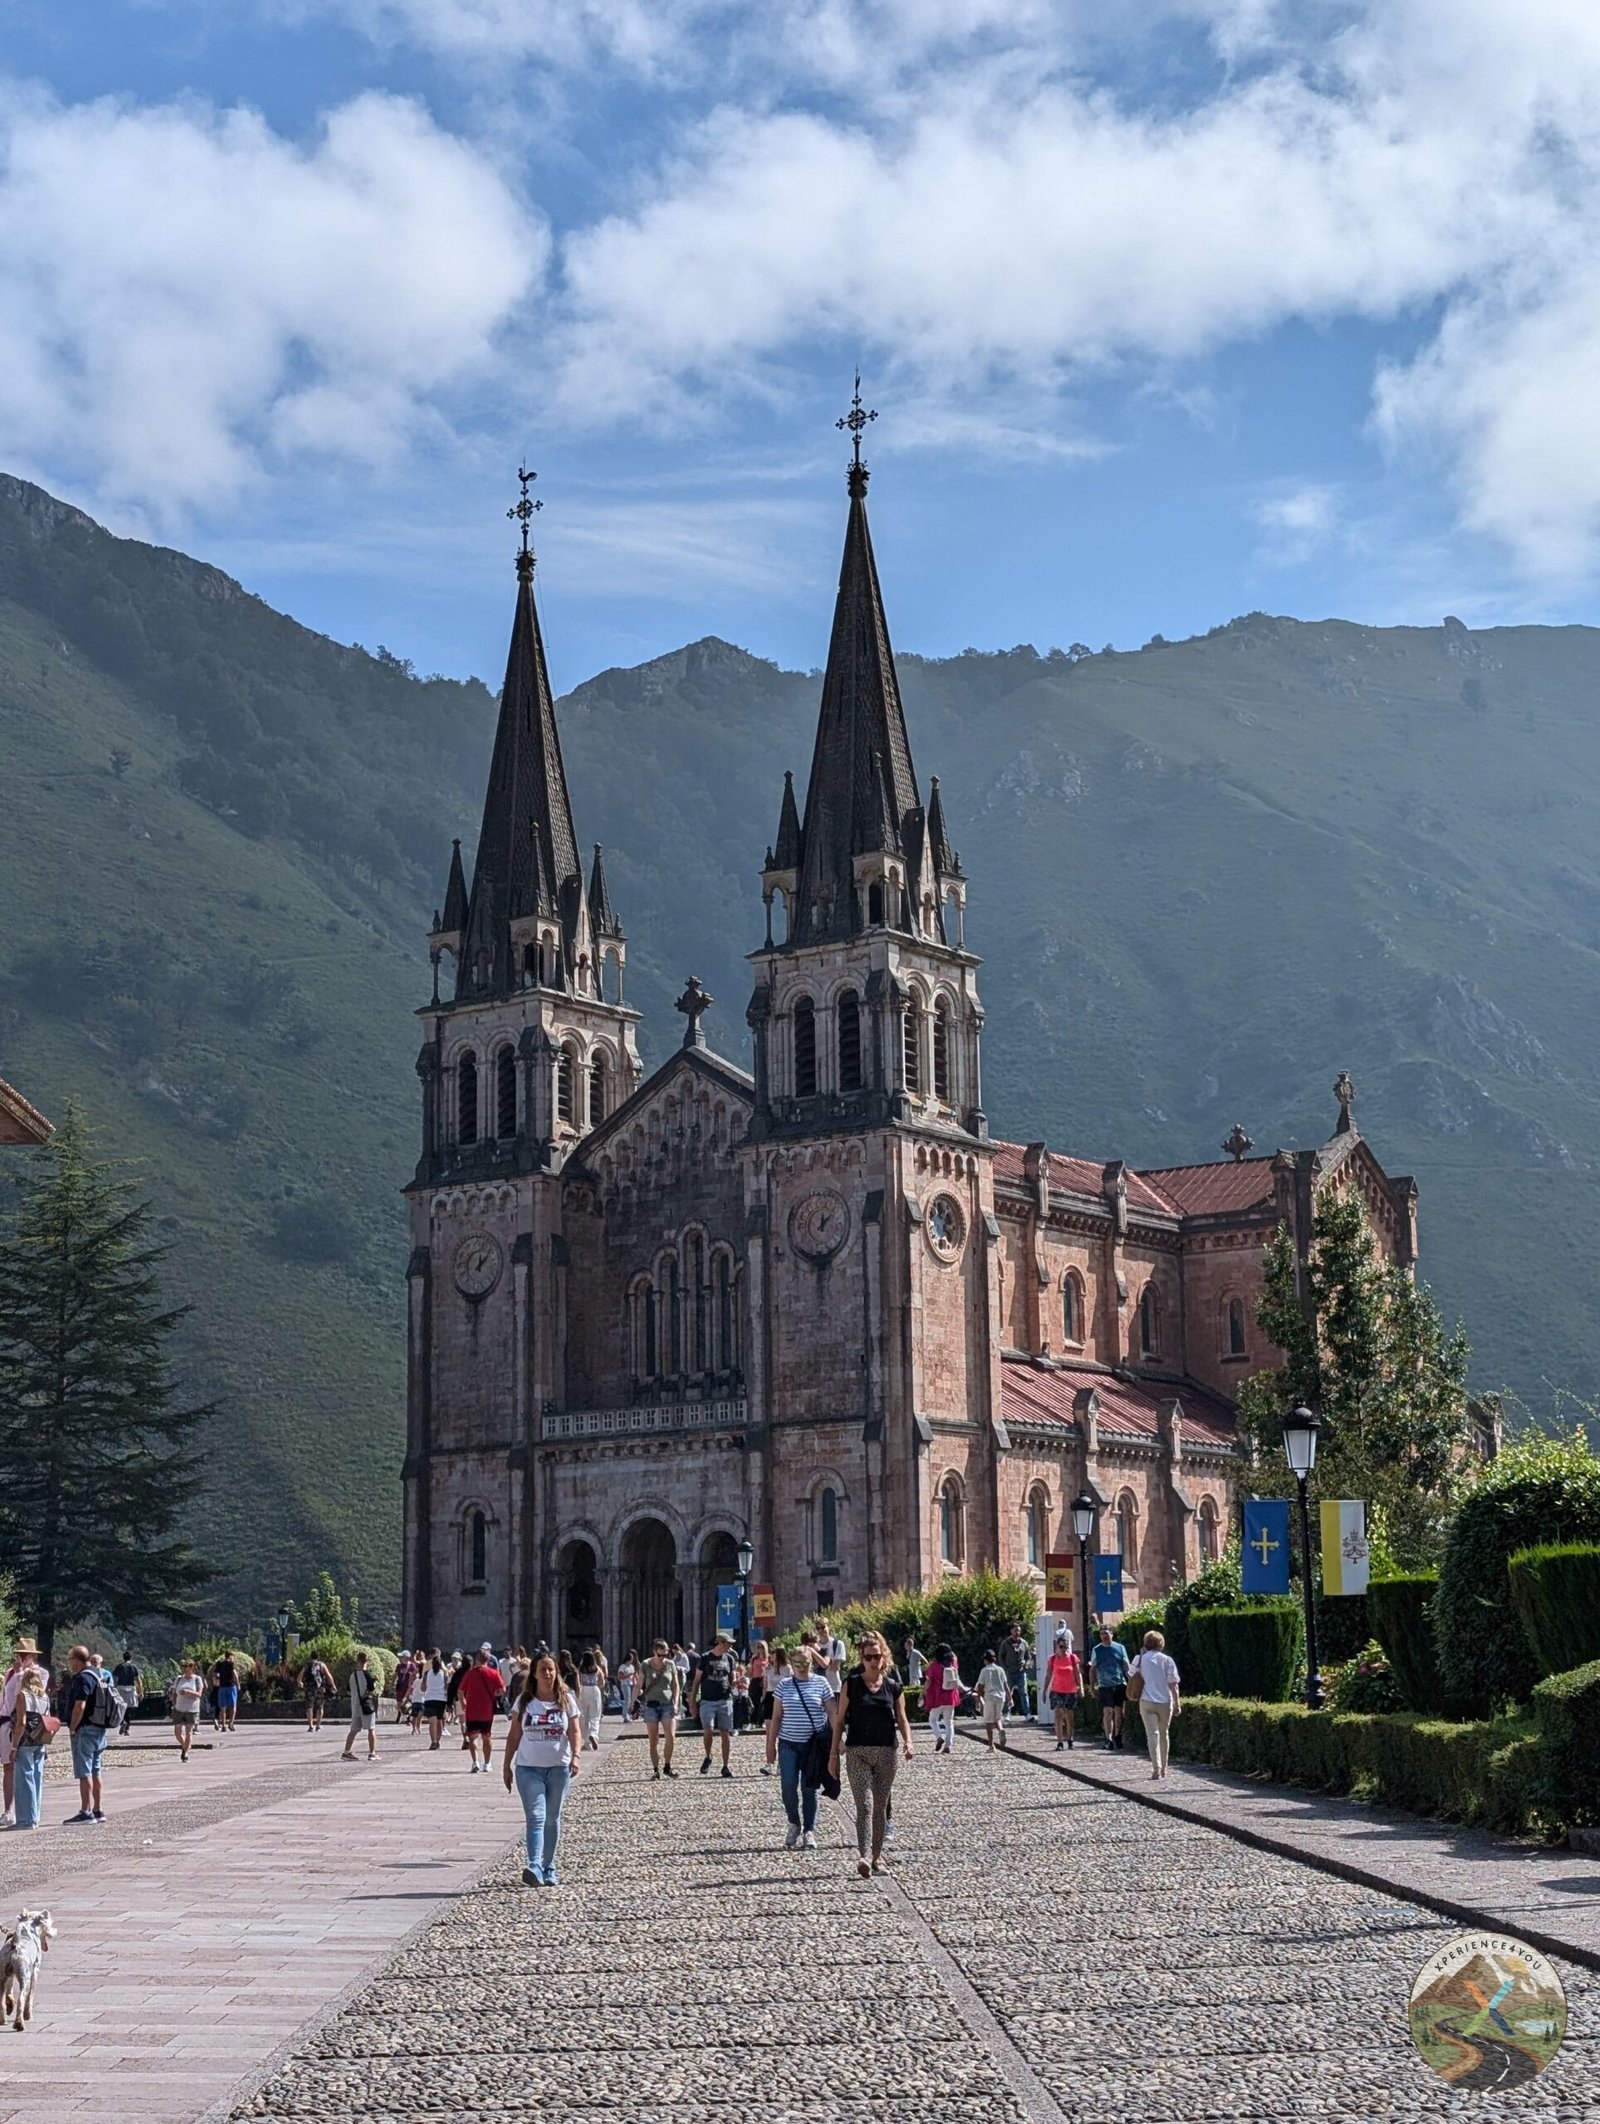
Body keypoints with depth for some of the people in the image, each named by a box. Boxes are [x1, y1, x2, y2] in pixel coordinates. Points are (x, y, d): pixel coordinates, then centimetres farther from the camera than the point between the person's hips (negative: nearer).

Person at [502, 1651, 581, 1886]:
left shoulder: (566, 1700, 3)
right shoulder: (524, 1702, 3)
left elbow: (575, 1732, 1)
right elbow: (514, 1736, 8)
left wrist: (575, 1755, -16)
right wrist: (507, 1766, 6)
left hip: (558, 1768, 1)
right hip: (528, 1768, -1)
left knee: (552, 1820, 9)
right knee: (536, 1818, -13)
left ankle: (549, 1870, 17)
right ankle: (534, 1867, -25)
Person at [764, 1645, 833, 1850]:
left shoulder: (820, 1683, 1)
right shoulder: (784, 1685, 5)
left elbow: (832, 1713, 3)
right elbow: (776, 1717, 8)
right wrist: (771, 1745, 6)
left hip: (814, 1744, -1)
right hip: (788, 1743, 1)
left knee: (810, 1789, 3)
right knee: (788, 1787, -4)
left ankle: (809, 1831, 12)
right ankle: (794, 1825, 18)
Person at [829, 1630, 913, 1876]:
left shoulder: (893, 1686, 4)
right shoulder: (851, 1684, -1)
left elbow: (901, 1718, 9)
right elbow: (839, 1720, 3)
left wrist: (907, 1741, -11)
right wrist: (834, 1754, 1)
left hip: (887, 1752, 2)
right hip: (857, 1752, -2)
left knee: (880, 1806, 9)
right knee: (864, 1805, -15)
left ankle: (877, 1856, 21)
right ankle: (864, 1856, -24)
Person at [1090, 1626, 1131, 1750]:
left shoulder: (1120, 1648, 6)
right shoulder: (1096, 1650, 7)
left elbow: (1126, 1666, 9)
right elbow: (1093, 1669, 10)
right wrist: (1094, 1686, 5)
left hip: (1119, 1684, 1)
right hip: (1104, 1686, -1)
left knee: (1118, 1712, 5)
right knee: (1107, 1712, -9)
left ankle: (1117, 1736, 18)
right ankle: (1109, 1739, -10)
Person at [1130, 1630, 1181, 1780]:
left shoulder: (1140, 1659, -2)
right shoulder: (1167, 1660, -3)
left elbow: (1131, 1675, 13)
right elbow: (1173, 1684, -4)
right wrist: (1176, 1704, 1)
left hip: (1147, 1702, -1)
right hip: (1165, 1702, 1)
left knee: (1152, 1734, -4)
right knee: (1163, 1734, 16)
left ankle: (1156, 1768, -19)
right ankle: (1163, 1769, 24)